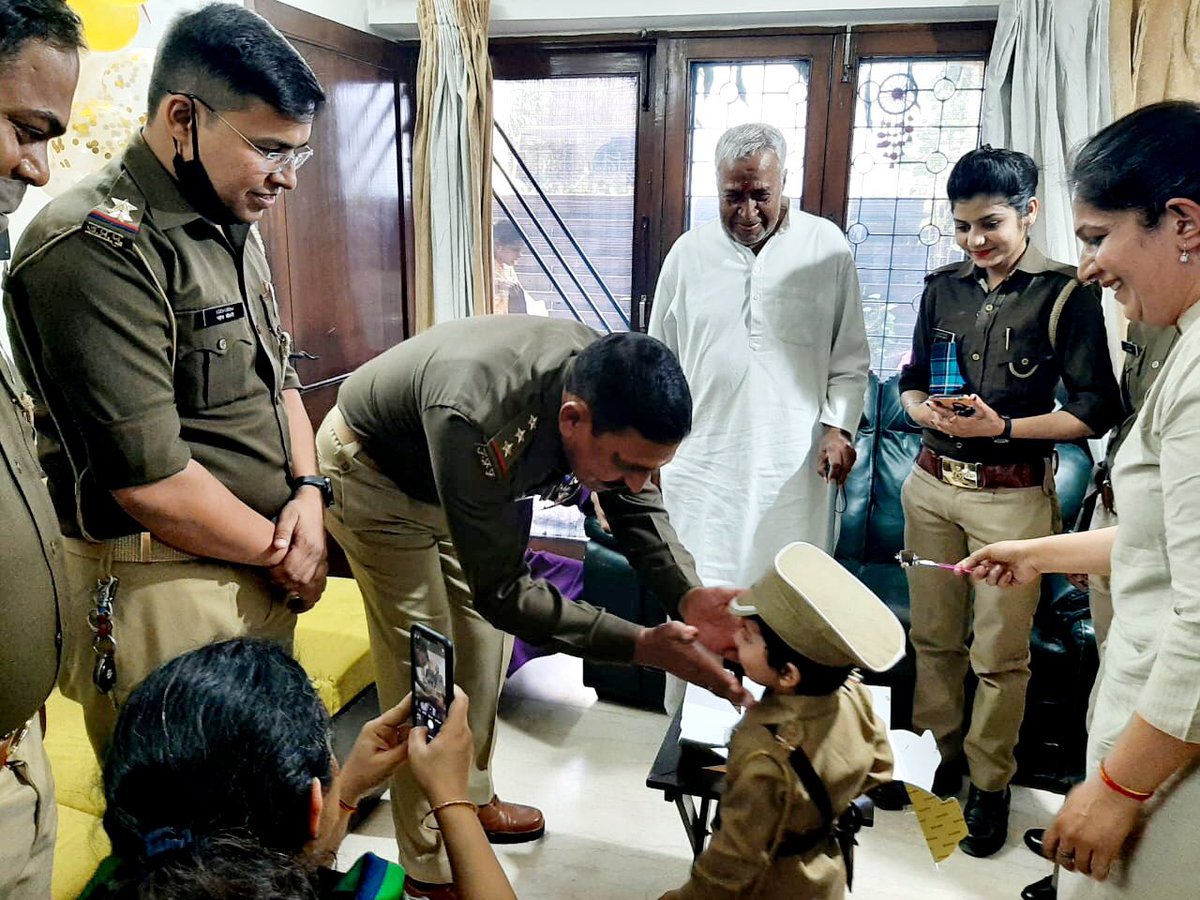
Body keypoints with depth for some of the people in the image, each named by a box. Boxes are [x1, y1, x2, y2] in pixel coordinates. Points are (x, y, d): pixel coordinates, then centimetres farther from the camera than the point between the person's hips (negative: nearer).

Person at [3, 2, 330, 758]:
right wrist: (283, 554, -10)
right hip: (163, 590, -8)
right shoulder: (97, 246, -19)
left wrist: (308, 493, -1)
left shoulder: (234, 229, 10)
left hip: (262, 575, 8)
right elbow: (150, 480, -23)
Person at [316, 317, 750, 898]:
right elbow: (501, 592, -36)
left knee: (484, 640, 11)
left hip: (466, 474, 6)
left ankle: (470, 795, 33)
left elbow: (637, 506, -10)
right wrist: (643, 646, -40)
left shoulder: (608, 385, -24)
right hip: (374, 473, -6)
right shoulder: (479, 419, -44)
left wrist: (687, 597, -28)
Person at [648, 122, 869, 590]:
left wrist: (839, 426, -7)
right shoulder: (688, 252, 4)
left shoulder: (827, 247, 0)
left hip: (792, 466, -1)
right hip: (703, 461, 1)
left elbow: (850, 359, 6)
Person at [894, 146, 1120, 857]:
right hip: (932, 484, 4)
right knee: (934, 637, 12)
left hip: (1013, 497, -4)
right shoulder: (944, 287, 8)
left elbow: (1096, 410, -8)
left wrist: (1003, 427, -18)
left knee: (999, 654, 4)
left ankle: (990, 783, 23)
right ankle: (937, 755, 30)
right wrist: (923, 409, -7)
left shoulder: (1067, 294, -6)